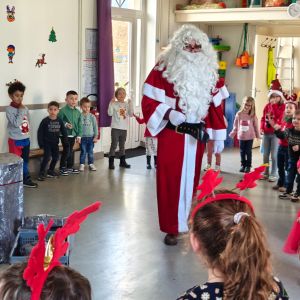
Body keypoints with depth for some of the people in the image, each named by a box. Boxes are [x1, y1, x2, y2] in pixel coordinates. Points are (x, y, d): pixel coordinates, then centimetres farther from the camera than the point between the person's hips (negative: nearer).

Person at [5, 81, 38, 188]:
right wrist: (21, 110, -22)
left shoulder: (25, 108, 4)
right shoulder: (9, 109, -14)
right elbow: (16, 123, -25)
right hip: (15, 140, -6)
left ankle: (26, 179, 26)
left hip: (26, 139, 6)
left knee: (25, 161, 15)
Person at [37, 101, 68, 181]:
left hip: (55, 143, 5)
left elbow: (64, 132, 6)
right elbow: (40, 132, -10)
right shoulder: (45, 121, -12)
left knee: (56, 157, 10)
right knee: (47, 157, -12)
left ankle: (50, 170, 28)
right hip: (47, 142, -5)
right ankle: (42, 172, -2)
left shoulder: (60, 121, -1)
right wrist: (41, 143, -13)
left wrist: (66, 141, -1)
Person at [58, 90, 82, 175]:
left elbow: (79, 125, 8)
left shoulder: (78, 112, 5)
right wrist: (65, 124, -24)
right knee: (66, 151, -5)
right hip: (65, 135, -6)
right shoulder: (63, 110, -12)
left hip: (73, 134, 6)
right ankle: (62, 168, 8)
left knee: (71, 151, 14)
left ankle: (70, 167, 26)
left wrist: (79, 135, 5)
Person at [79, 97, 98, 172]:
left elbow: (95, 127, 3)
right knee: (83, 152, 3)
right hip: (82, 137, -1)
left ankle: (91, 164, 18)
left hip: (91, 137, 1)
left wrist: (96, 136, 0)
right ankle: (82, 164, 13)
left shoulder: (92, 116, -1)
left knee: (90, 152, 8)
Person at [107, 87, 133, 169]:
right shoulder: (114, 104, -5)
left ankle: (122, 161, 23)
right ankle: (111, 162, 0)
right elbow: (110, 113, -14)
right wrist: (111, 103, -20)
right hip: (115, 128, -4)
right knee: (114, 145, -4)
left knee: (122, 145, 14)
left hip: (124, 128, 4)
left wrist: (130, 104, -9)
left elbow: (131, 114, -2)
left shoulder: (127, 104, 6)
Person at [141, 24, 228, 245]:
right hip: (171, 135, -4)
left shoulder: (209, 73, 9)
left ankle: (189, 222, 29)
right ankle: (171, 228, 10)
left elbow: (215, 106, 10)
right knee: (171, 181, 0)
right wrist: (169, 114, -24)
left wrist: (219, 136, 8)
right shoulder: (164, 70, -7)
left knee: (191, 179, 14)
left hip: (197, 136, 5)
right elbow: (149, 102, -9)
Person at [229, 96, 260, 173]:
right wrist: (233, 134, 7)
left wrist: (258, 135, 2)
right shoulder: (239, 114, -3)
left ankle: (248, 166, 13)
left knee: (248, 151, 4)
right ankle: (243, 165, 20)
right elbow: (236, 125, 5)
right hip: (241, 136, 2)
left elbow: (256, 126, 0)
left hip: (250, 136, -2)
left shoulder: (253, 115, -7)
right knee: (242, 151, 9)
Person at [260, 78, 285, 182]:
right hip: (266, 133, 4)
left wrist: (274, 104, -17)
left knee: (274, 155, -4)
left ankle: (273, 174, 5)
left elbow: (278, 116, -20)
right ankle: (265, 173, 21)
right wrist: (261, 128, -2)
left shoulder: (282, 106, -3)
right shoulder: (267, 105, 8)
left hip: (275, 133, -4)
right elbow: (263, 118, 11)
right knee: (265, 154, 11)